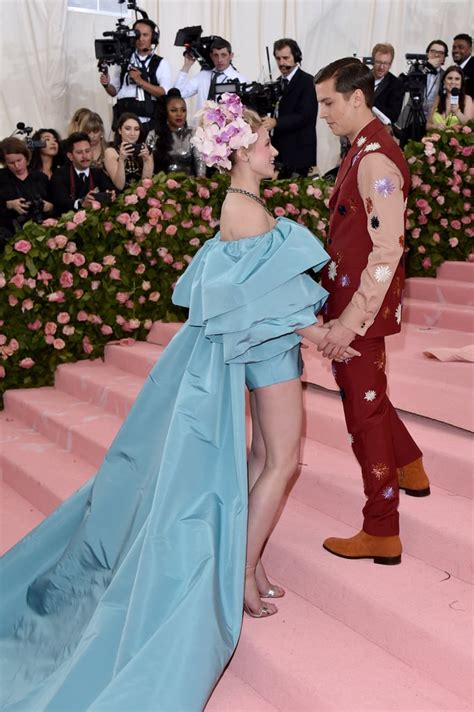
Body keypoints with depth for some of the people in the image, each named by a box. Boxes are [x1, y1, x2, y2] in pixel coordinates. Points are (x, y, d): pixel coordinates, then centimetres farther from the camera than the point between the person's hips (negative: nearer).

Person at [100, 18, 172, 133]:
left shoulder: (161, 63, 5)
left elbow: (164, 93, -8)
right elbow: (114, 91, 16)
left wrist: (140, 81, -14)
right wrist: (106, 85, -6)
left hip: (149, 123, -1)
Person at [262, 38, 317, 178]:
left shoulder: (308, 82, -7)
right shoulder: (278, 83, 16)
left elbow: (303, 116, -17)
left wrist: (275, 122, -28)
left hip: (298, 153, -7)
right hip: (279, 152, 7)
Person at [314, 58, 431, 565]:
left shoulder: (375, 160, -21)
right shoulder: (363, 150, 9)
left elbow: (387, 250, -26)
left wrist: (351, 319, -27)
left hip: (362, 306, -9)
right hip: (349, 299, 9)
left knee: (365, 407, 2)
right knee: (365, 394, 25)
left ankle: (381, 534, 17)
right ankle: (410, 469, 47)